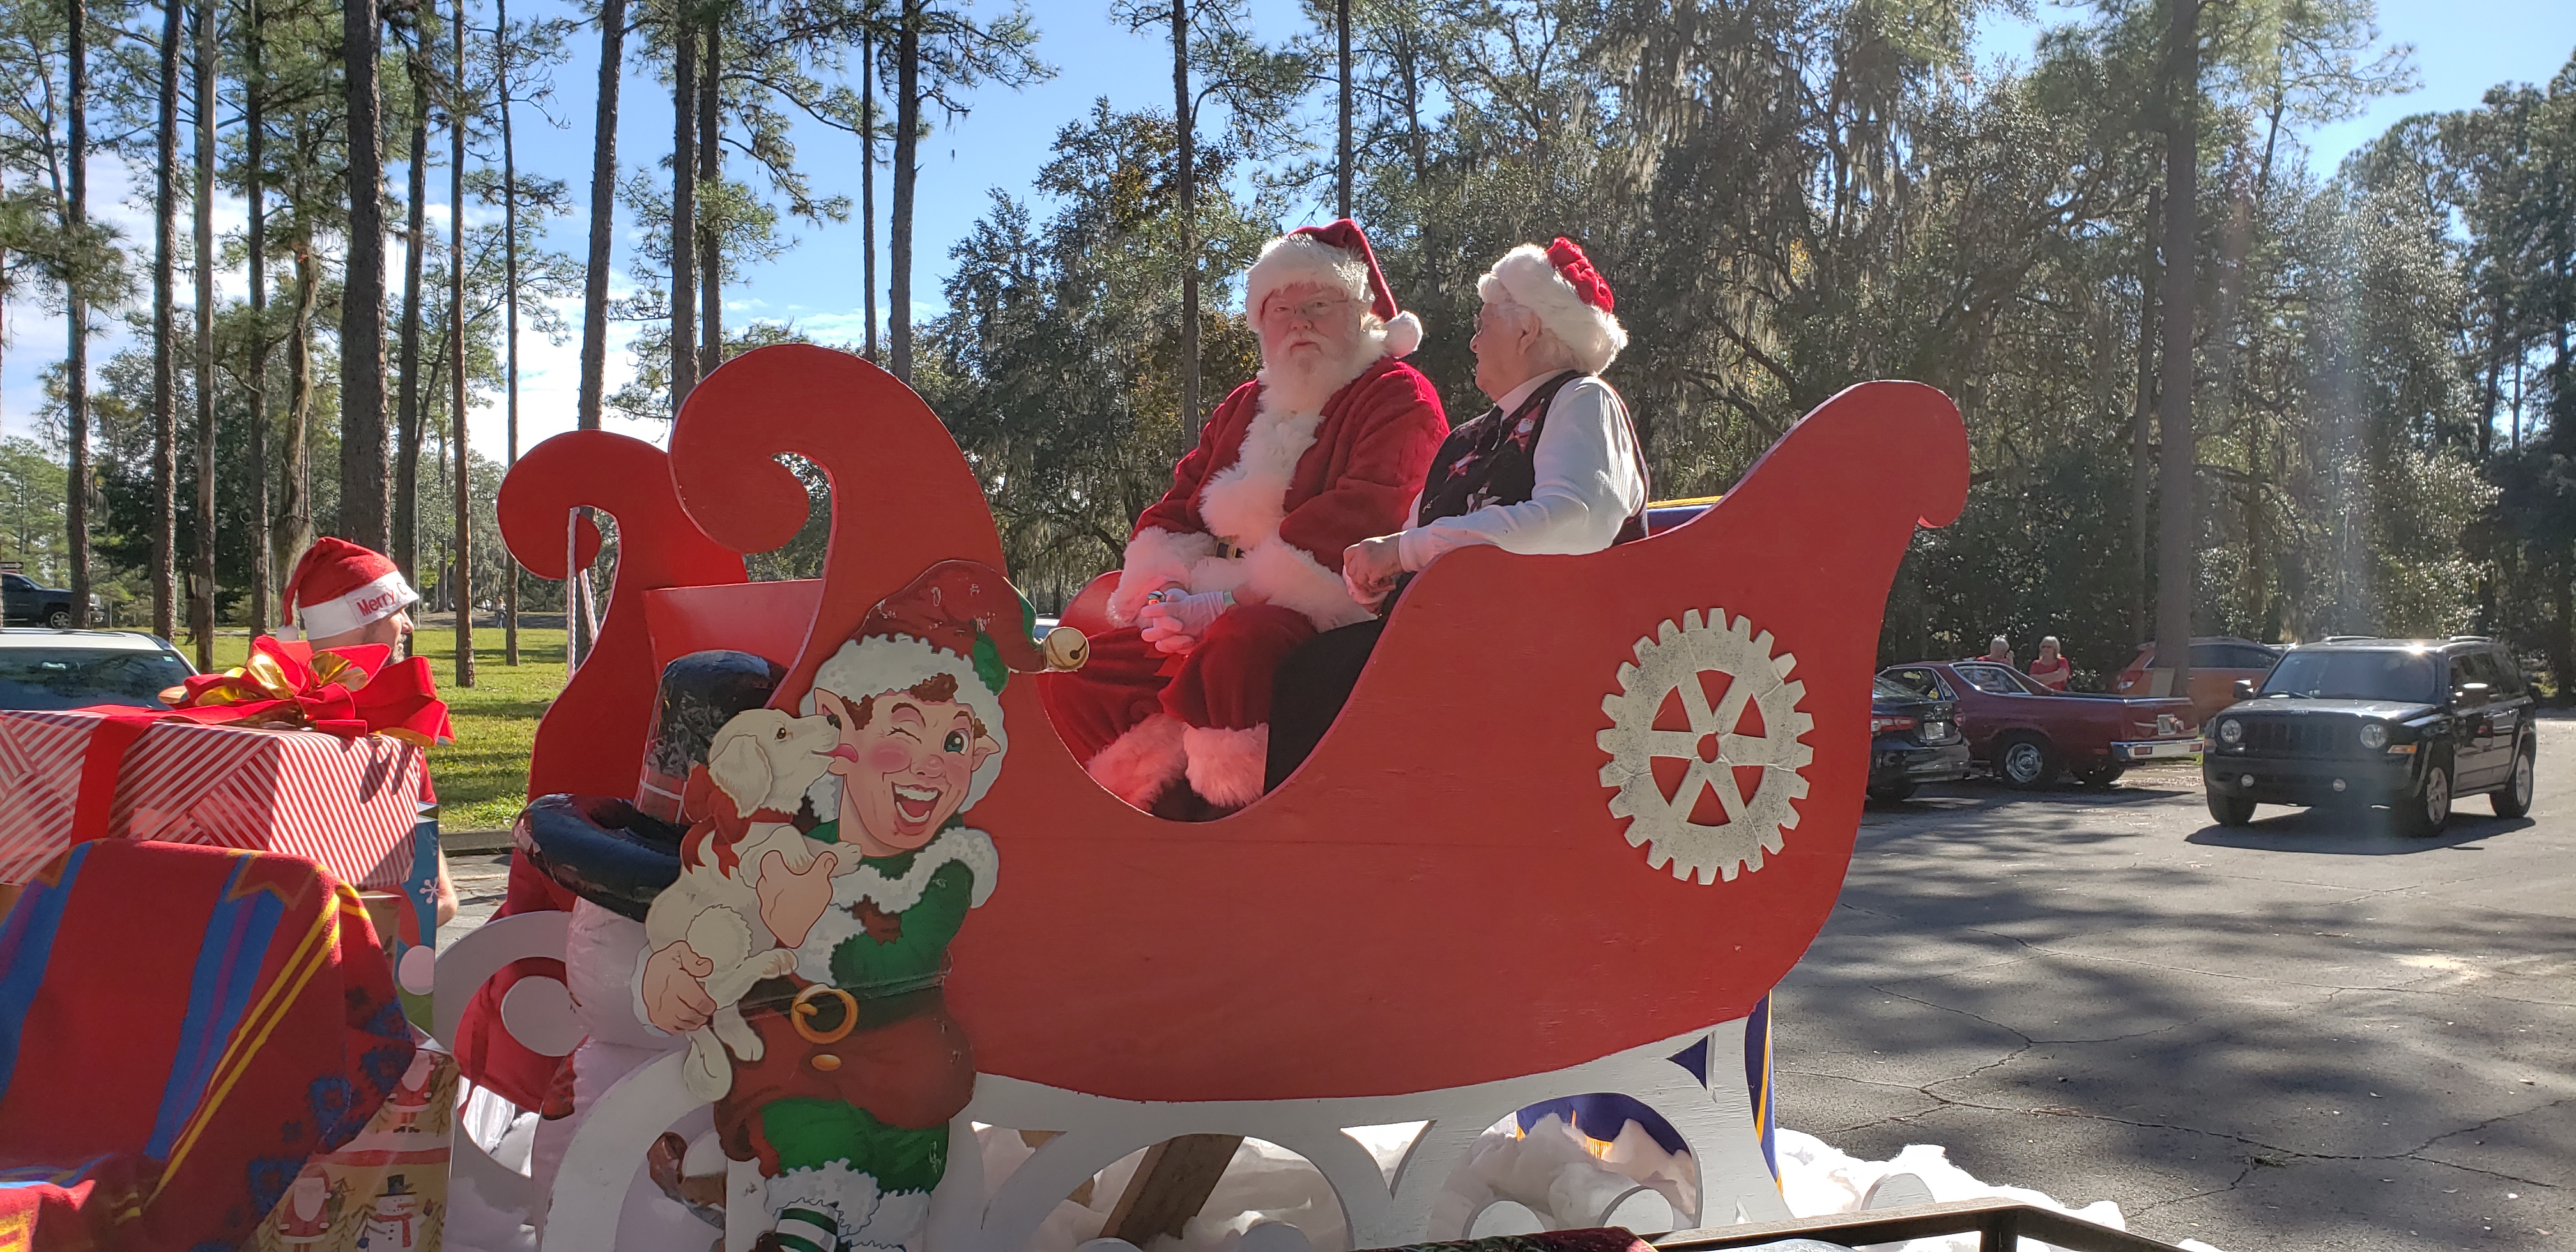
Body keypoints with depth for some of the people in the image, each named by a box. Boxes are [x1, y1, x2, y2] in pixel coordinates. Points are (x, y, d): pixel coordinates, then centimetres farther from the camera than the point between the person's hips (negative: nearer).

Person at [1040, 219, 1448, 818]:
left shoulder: (1399, 398, 0)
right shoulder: (1245, 406, 23)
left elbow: (1358, 521, -15)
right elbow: (1172, 511, 19)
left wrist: (1231, 597, -19)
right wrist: (1169, 594, -4)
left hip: (1331, 621, -8)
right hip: (1211, 618, 8)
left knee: (1235, 649, -39)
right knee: (1069, 676, -8)